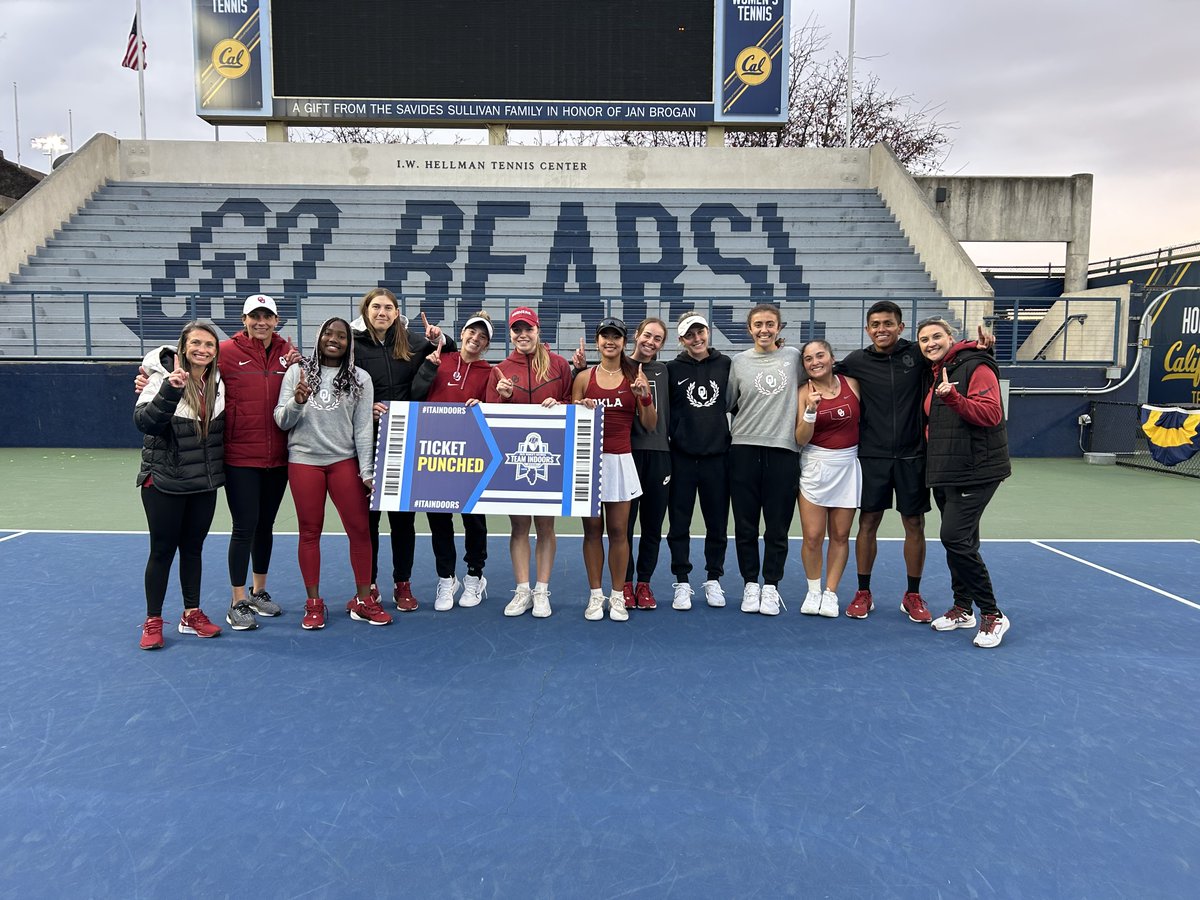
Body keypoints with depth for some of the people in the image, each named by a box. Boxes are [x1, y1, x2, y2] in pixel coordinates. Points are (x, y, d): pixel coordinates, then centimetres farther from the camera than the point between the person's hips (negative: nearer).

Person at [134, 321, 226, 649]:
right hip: (164, 481, -5)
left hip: (205, 483, 5)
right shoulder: (164, 377, -12)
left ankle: (192, 614, 26)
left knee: (193, 548, 14)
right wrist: (170, 390, -36)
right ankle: (153, 621, 17)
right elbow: (144, 422, -24)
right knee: (162, 549, 4)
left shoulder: (218, 381, 3)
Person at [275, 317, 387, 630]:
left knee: (360, 529, -1)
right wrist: (297, 401, -18)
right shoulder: (297, 371, 4)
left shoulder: (360, 378, 4)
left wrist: (367, 472, -4)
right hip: (304, 460, 0)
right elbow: (281, 421, 2)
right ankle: (314, 603, 17)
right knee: (310, 531, 7)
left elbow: (363, 428, 1)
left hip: (344, 460, 0)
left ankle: (363, 600, 12)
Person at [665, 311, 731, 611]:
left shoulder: (726, 364, 5)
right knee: (679, 524, 5)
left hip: (717, 456, 1)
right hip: (681, 457, -1)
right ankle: (682, 583, 16)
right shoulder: (672, 369, 2)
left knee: (717, 524, 9)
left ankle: (713, 580, 24)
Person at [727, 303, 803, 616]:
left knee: (778, 526, 3)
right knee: (745, 525, 5)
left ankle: (771, 587, 15)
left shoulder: (793, 356, 7)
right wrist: (749, 423, 4)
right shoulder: (740, 361, 7)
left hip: (784, 450, 0)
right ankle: (750, 585, 17)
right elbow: (730, 404, 13)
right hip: (745, 449, 0)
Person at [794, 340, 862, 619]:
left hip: (848, 465, 2)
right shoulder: (805, 393, -3)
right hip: (815, 466, -2)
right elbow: (801, 440, -8)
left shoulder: (852, 384, 1)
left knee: (840, 535, 7)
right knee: (813, 537, -3)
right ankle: (813, 591, 17)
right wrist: (810, 411, -21)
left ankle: (830, 593, 19)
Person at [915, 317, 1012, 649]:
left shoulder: (975, 367, -10)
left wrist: (953, 397, -31)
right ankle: (962, 608, 27)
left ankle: (992, 615, -3)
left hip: (976, 470, -8)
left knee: (955, 538, -15)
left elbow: (991, 414, -20)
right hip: (944, 472, 8)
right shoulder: (933, 375, 15)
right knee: (960, 541, 15)